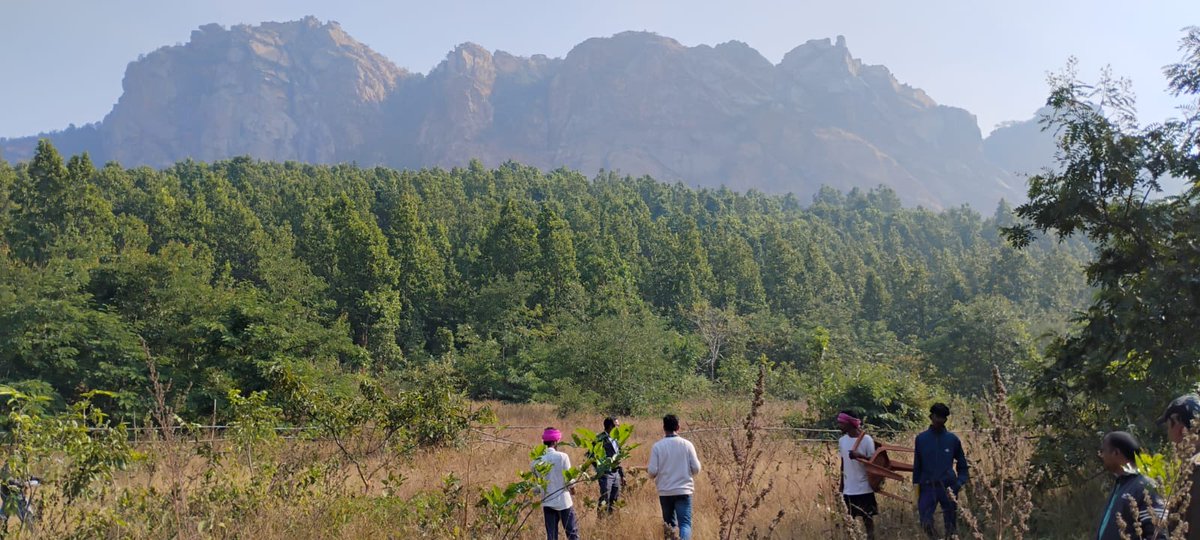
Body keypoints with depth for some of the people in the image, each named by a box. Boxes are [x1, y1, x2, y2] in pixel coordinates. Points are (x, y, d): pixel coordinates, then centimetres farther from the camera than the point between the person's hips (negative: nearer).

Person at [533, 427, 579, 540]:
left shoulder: (538, 460, -2)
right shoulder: (562, 456, -12)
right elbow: (569, 479, -11)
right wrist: (572, 488, 9)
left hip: (547, 502, 3)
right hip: (563, 501, -3)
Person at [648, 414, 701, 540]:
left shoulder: (657, 446, -5)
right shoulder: (687, 444, -4)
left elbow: (652, 472, -7)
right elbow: (696, 469, -2)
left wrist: (647, 470, 16)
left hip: (665, 492, 1)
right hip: (683, 491, -1)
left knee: (669, 523, 18)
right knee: (685, 523, -3)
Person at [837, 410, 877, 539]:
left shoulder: (866, 440, -11)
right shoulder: (842, 441, 6)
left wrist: (859, 456, -27)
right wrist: (841, 486, 15)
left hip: (864, 489, -5)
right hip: (848, 490, 5)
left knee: (868, 520, 3)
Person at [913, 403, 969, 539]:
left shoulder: (953, 439, 2)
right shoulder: (921, 438, 2)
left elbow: (962, 465, 9)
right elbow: (917, 466, 6)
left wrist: (959, 484, -5)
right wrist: (916, 487, 3)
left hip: (948, 488, 0)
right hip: (927, 487, 0)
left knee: (951, 527, 6)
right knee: (926, 524, -6)